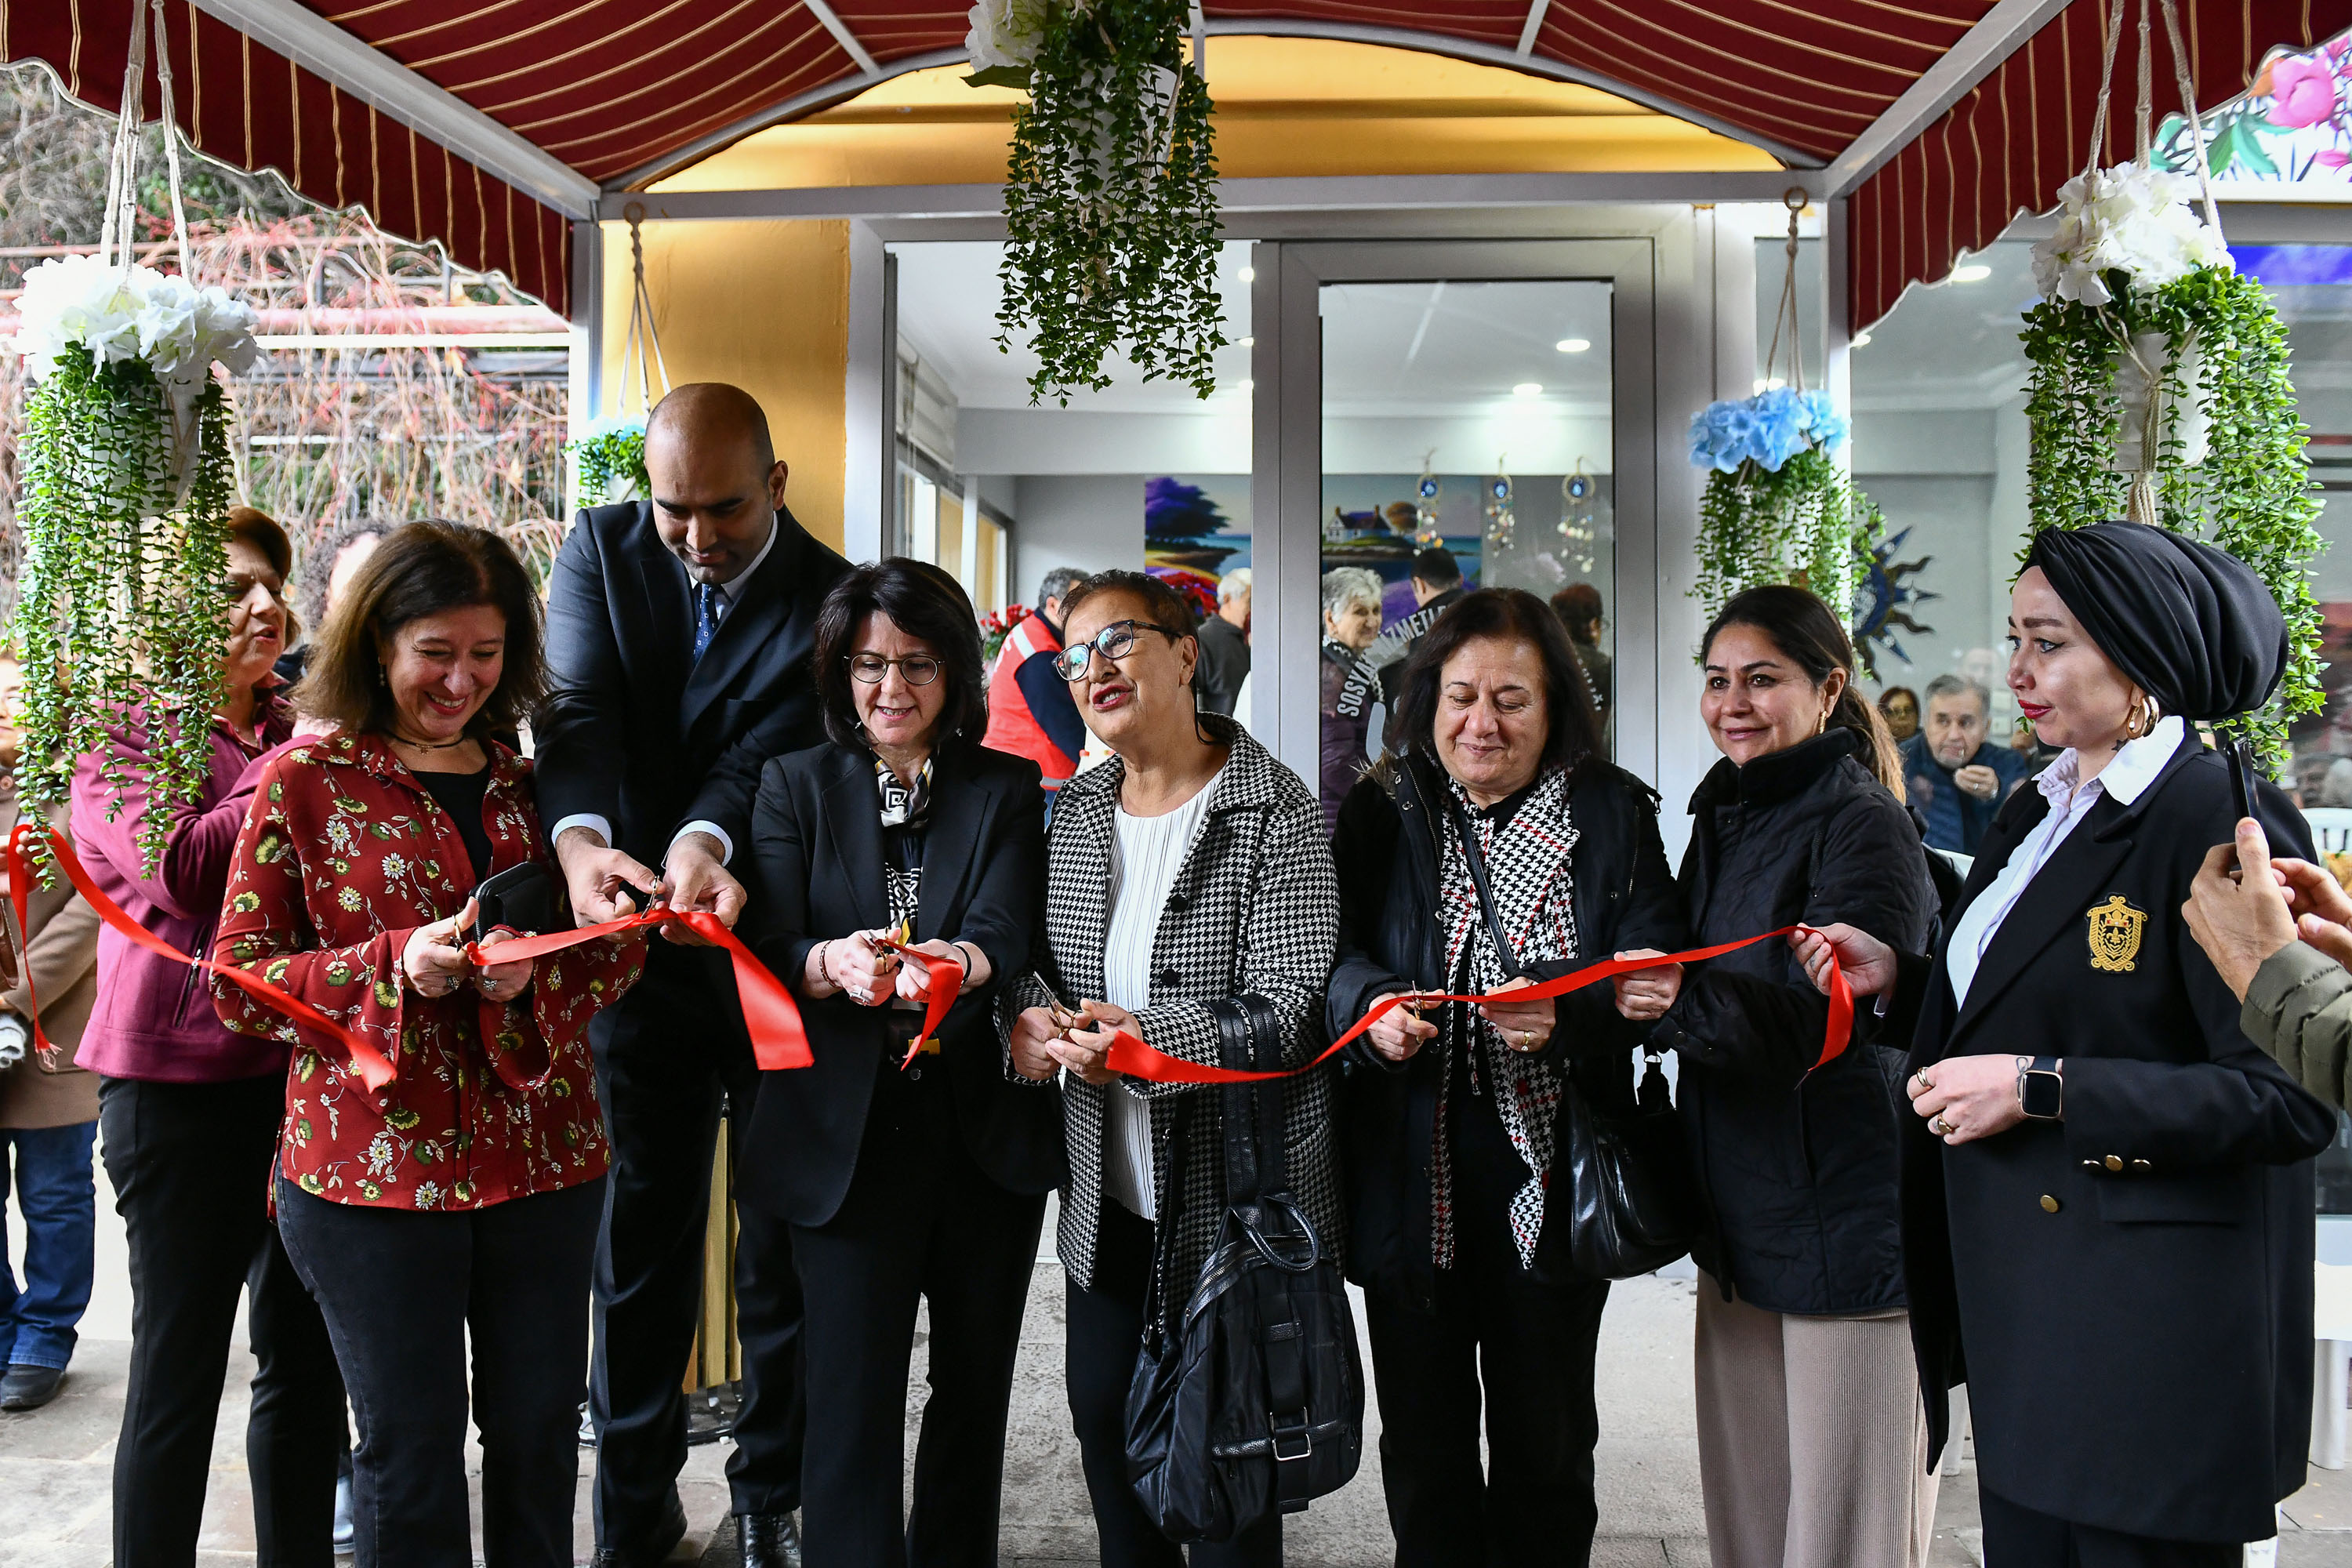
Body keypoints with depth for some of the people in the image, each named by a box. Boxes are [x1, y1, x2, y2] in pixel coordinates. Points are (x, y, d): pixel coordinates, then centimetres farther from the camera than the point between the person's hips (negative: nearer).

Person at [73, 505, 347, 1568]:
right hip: (181, 1074, -5)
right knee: (179, 1366, 6)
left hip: (303, 1066, 5)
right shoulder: (124, 733, -2)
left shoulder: (303, 735, 13)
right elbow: (183, 871, -17)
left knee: (305, 1357, 13)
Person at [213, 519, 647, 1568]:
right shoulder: (303, 782, -2)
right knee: (409, 1450, 9)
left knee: (539, 1434, 14)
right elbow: (239, 981, -3)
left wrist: (536, 970, -12)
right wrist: (394, 966, -19)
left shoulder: (534, 783, 8)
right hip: (371, 1165, -3)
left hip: (543, 1158, 3)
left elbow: (620, 945, 9)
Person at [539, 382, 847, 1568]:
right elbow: (579, 710, -16)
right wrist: (581, 839, -35)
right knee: (640, 1241, 11)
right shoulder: (601, 553, -1)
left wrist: (703, 840, -41)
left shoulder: (830, 598, -8)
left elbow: (769, 747, -20)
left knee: (787, 1242, 11)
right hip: (641, 944, 1)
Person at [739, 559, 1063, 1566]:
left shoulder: (1007, 789, 5)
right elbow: (766, 950, -6)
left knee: (974, 1388, 16)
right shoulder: (795, 787, 5)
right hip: (848, 1136, -1)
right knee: (854, 1403, -3)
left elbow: (1010, 935, -10)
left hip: (985, 1132, 2)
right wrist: (833, 963, -30)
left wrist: (955, 965, -34)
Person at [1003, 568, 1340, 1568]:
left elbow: (1288, 1005, -20)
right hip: (1106, 1194, 6)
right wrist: (1028, 1015, -9)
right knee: (1103, 1415, 19)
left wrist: (1151, 1038, -33)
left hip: (1235, 1193, -6)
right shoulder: (1075, 816, 7)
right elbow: (1034, 955, 14)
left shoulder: (1276, 816, -13)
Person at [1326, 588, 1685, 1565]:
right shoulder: (1382, 813, 3)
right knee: (1423, 1446, 14)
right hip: (1411, 1180, 1)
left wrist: (1561, 1010, -27)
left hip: (1550, 1182, 0)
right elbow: (1332, 958, -2)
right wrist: (1372, 1005, -24)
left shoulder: (1612, 814, 1)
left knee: (1547, 1450, 14)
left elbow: (1652, 977, -7)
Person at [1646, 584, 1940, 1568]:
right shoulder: (1721, 818, 12)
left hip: (1846, 1220, -7)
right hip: (1742, 1217, 8)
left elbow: (1816, 1014, -23)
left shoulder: (1862, 825, -12)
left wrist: (1666, 1002, -35)